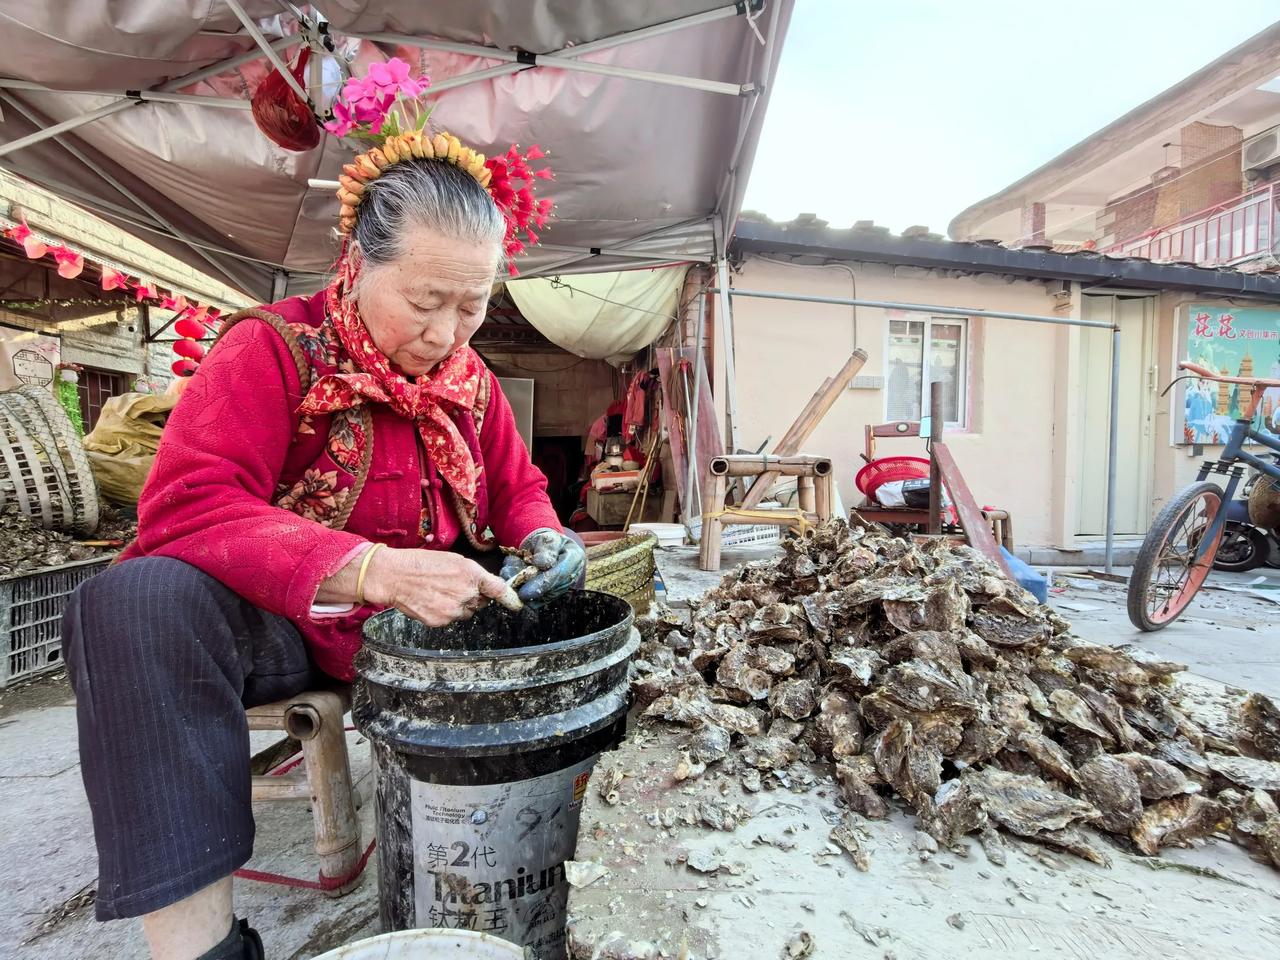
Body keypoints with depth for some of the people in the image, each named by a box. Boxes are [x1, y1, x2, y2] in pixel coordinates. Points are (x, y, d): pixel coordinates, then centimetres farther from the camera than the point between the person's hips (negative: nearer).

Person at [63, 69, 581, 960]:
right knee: (136, 602, -32)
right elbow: (187, 510, -21)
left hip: (425, 623, 5)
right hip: (279, 624, -4)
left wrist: (544, 539, -14)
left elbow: (517, 488, 12)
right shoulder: (273, 349, -10)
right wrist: (375, 567, -35)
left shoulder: (471, 379, 6)